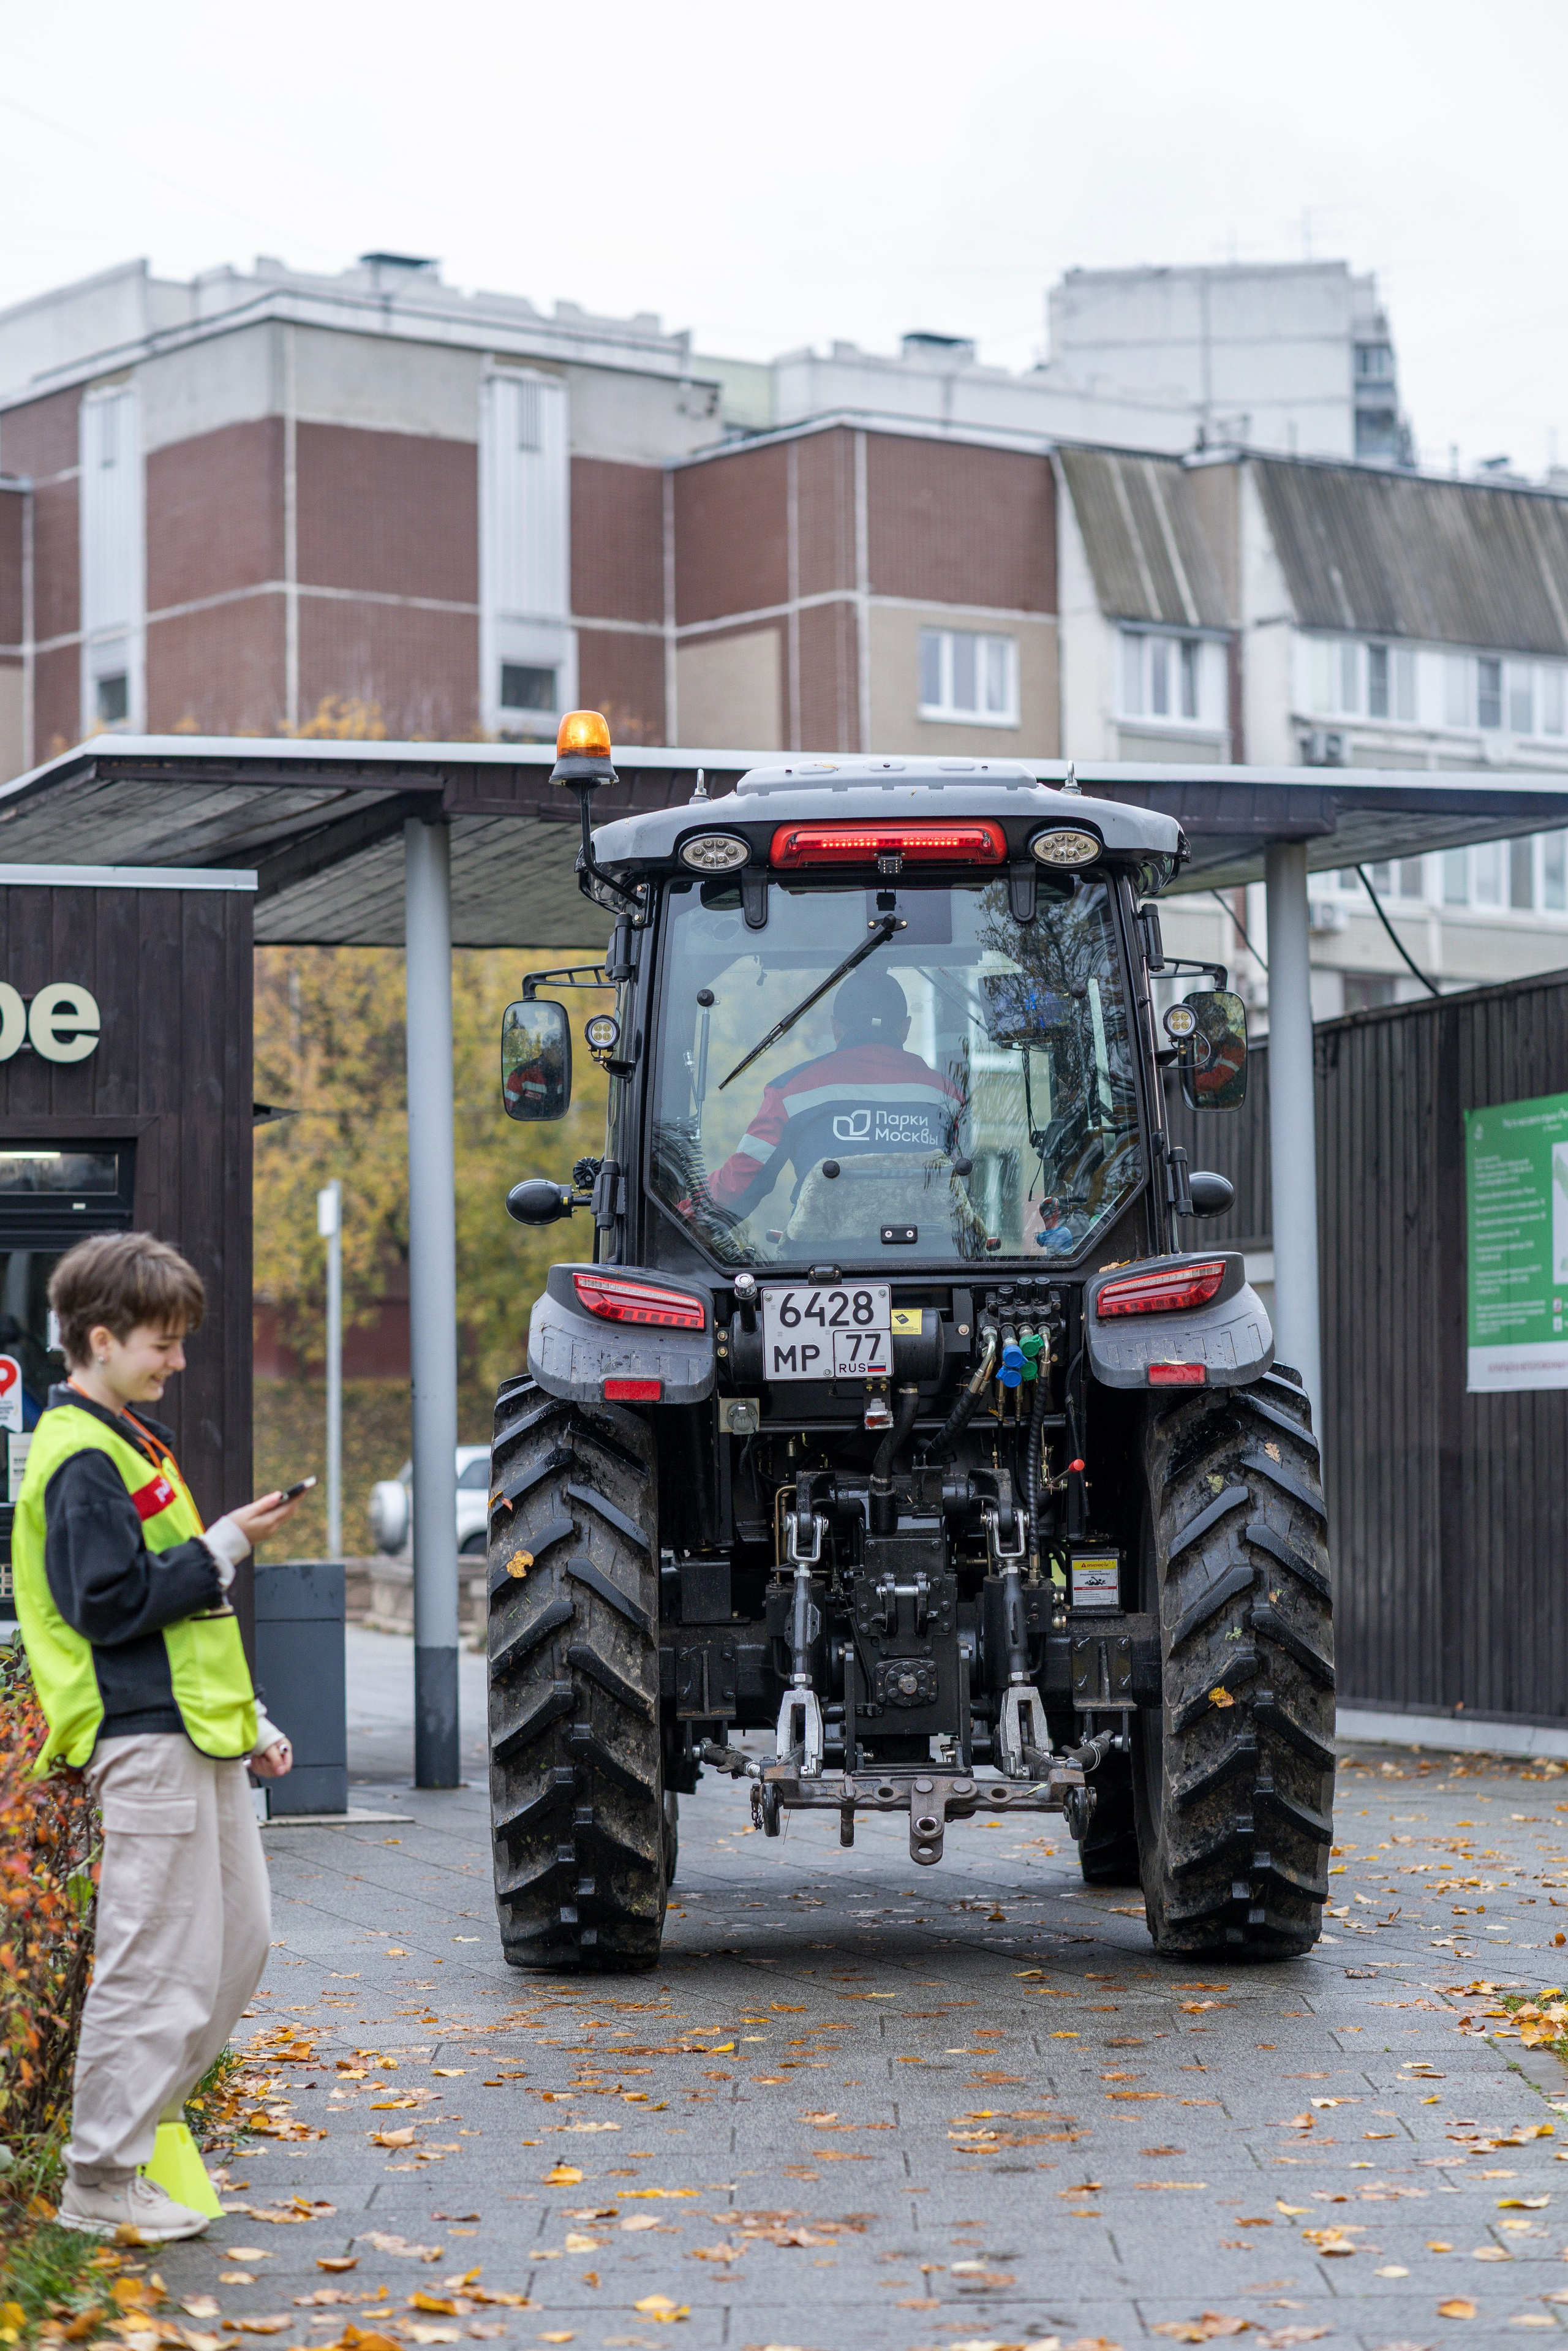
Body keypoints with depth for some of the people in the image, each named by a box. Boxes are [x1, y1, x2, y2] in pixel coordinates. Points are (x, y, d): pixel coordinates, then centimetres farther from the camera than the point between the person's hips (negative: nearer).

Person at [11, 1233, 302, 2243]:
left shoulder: (134, 1440, 19)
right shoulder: (81, 1460, -12)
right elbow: (111, 1604, -19)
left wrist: (253, 1723, 22)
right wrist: (226, 1546, -15)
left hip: (197, 1736, 10)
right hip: (145, 1741, -10)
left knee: (239, 1943, 12)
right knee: (161, 1963, -7)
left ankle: (136, 2127, 21)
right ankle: (102, 2181, 0)